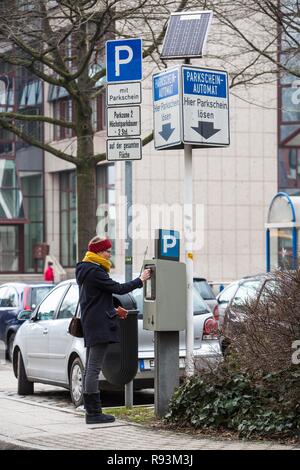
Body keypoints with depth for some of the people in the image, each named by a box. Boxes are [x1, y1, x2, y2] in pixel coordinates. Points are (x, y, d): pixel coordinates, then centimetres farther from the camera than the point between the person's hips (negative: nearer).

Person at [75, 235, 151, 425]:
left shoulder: (86, 270, 17)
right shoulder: (94, 272, -15)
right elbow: (118, 288, -16)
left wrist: (113, 310, 26)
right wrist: (141, 280, -7)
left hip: (91, 325, 11)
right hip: (99, 325, -11)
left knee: (90, 368, 10)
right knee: (94, 368, -10)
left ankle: (91, 411, 13)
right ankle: (94, 413, -9)